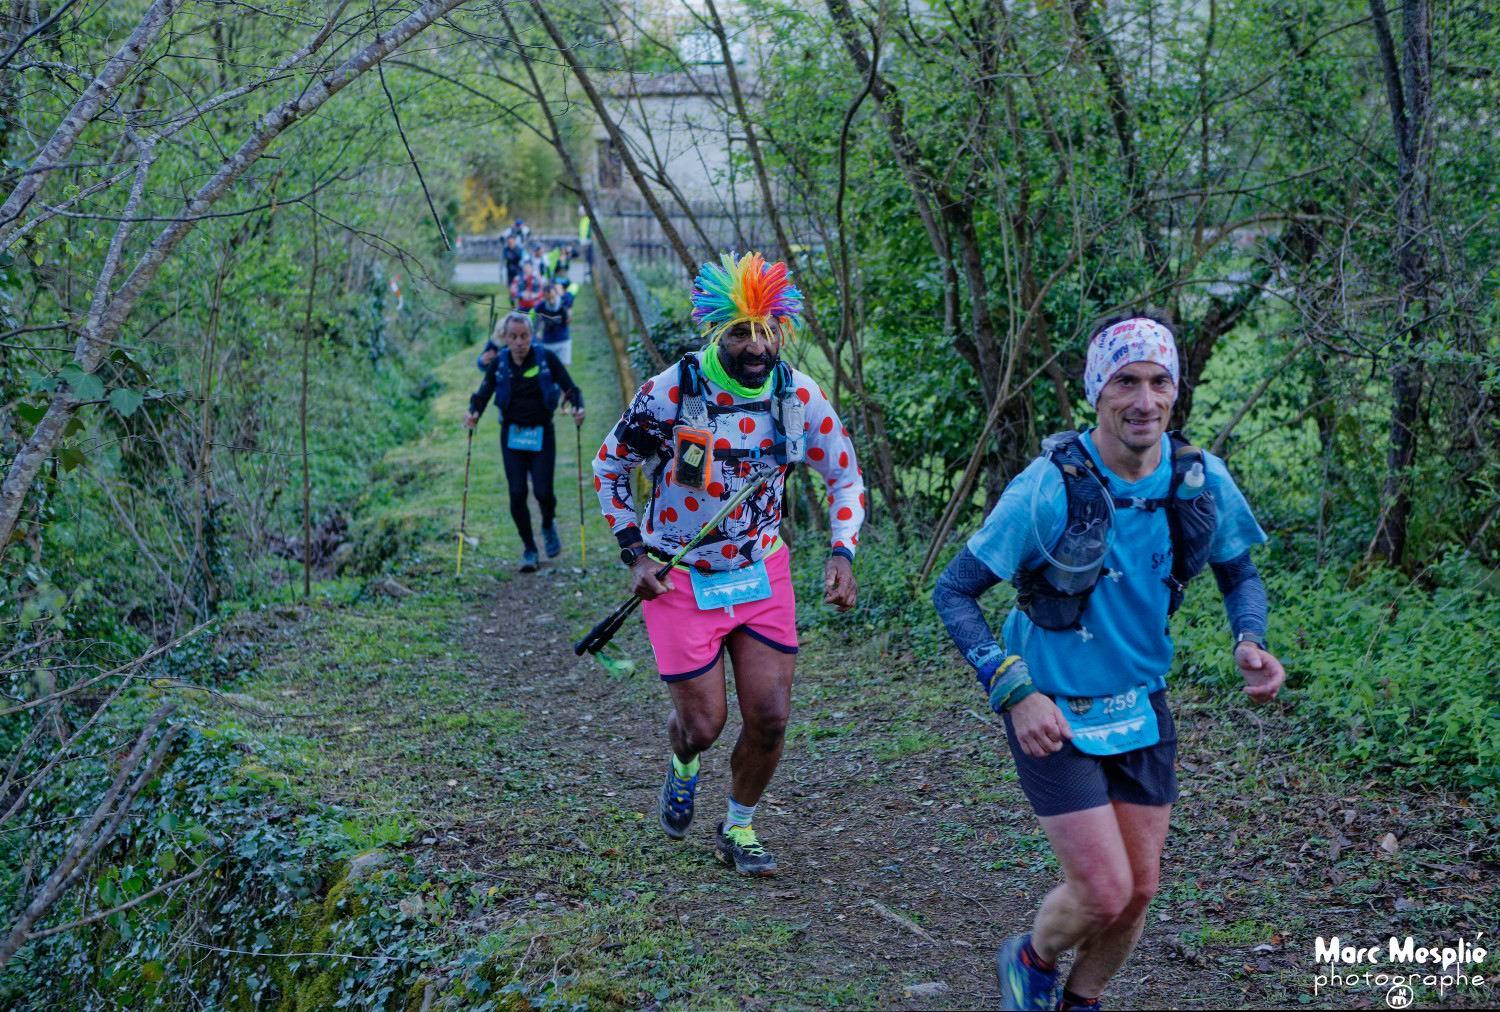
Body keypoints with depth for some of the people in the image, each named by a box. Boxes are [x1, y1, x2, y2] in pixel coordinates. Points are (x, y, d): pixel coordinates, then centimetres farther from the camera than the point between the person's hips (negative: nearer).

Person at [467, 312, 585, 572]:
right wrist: (474, 412, -24)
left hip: (542, 433, -1)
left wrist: (578, 407, -25)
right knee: (517, 493, -5)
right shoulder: (498, 363, -2)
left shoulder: (546, 358, -6)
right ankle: (529, 549, 12)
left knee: (543, 491, -8)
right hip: (512, 434, 1)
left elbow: (571, 387, -5)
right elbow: (484, 392, -3)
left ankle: (548, 525, 28)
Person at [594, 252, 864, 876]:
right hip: (681, 579, -3)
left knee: (771, 718, 0)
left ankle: (739, 831, 26)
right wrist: (634, 554, -9)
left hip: (762, 571, 3)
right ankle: (683, 763, 40)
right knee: (703, 725, 1)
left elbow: (845, 478, 3)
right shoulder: (671, 392, -18)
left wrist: (842, 554, -11)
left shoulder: (798, 395, -10)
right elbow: (609, 468, -3)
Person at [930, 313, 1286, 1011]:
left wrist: (1250, 641, -11)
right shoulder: (1049, 488, -23)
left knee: (1140, 887, 10)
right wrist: (1015, 691, -26)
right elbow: (953, 591, -16)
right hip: (1054, 715, -5)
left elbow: (1239, 572, 10)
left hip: (1140, 706, 5)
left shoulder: (1202, 481, -9)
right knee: (1104, 891, -9)